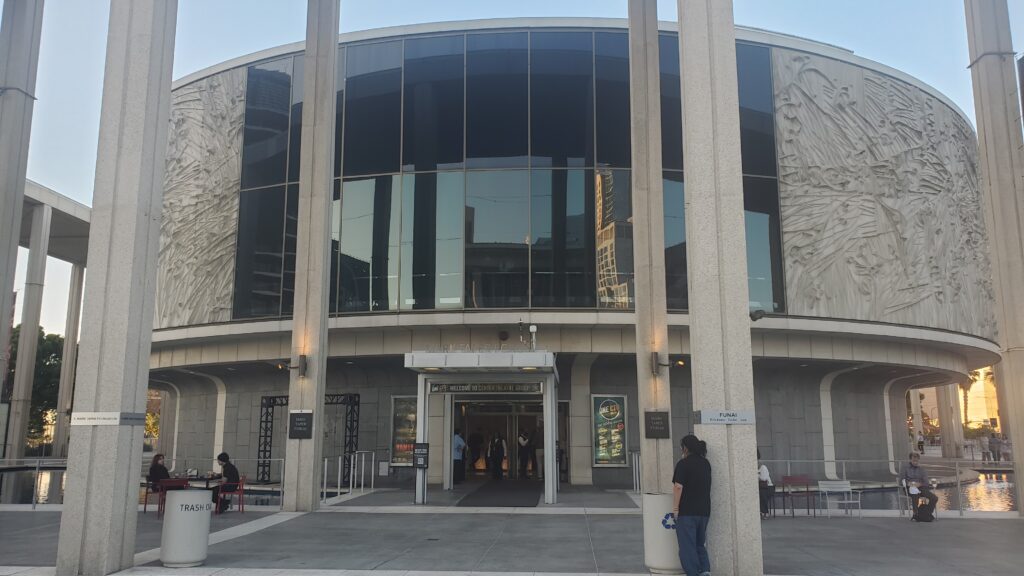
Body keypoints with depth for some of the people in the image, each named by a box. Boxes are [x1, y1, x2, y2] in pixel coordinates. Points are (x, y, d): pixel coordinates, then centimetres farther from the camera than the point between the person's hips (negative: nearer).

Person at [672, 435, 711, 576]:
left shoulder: (683, 464, -12)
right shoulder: (706, 463, 10)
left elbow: (678, 487, -18)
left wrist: (676, 507, -11)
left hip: (687, 511, -7)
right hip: (704, 510, 7)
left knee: (687, 546, 3)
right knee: (700, 544, 18)